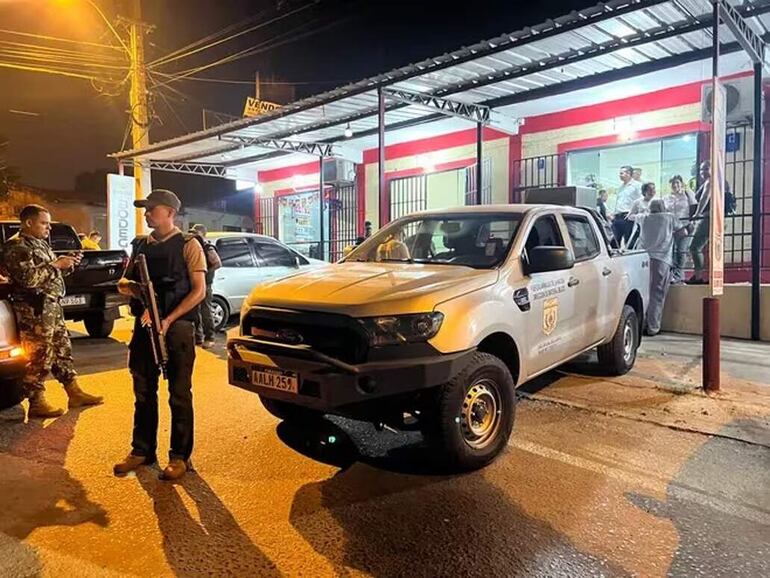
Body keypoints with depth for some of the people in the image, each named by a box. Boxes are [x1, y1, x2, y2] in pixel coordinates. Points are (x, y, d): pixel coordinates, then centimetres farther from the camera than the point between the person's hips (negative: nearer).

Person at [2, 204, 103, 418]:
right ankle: (36, 404, 6)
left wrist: (67, 265, 7)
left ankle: (75, 393, 21)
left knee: (63, 350, 13)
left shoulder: (40, 244, 18)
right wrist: (56, 264, -17)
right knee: (39, 356, -4)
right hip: (34, 310, -10)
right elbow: (28, 277, -23)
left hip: (52, 306, 10)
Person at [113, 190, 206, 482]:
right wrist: (126, 285, -8)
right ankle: (142, 451, 26)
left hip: (177, 327, -6)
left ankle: (180, 456, 12)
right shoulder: (140, 245, 13)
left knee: (179, 394, 2)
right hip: (144, 325, 6)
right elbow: (126, 279, 18)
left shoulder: (188, 245, -5)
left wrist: (168, 320, -18)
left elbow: (198, 290, -10)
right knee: (144, 392, 13)